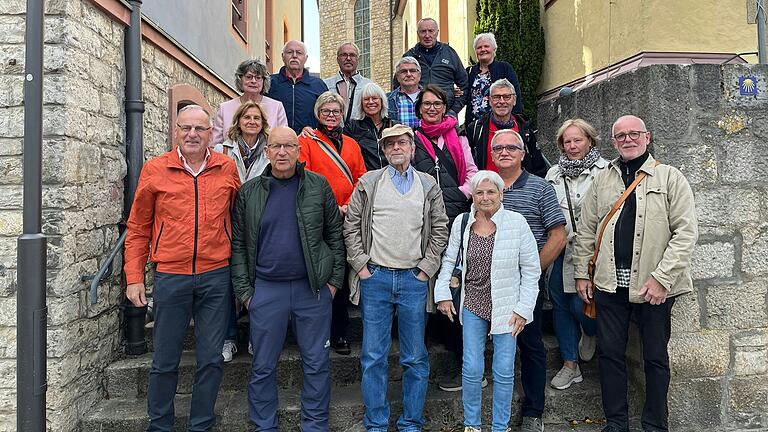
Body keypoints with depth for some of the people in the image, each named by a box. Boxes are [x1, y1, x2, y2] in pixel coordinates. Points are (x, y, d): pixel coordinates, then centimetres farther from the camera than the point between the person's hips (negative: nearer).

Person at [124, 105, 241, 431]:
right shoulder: (154, 170, 2)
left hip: (216, 276, 1)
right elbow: (138, 227, 6)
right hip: (170, 277, -1)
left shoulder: (227, 168, 4)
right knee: (165, 361, 10)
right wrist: (134, 277, 2)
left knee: (211, 359, 8)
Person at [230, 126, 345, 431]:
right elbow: (238, 244, 5)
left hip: (313, 288, 0)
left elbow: (335, 234, 5)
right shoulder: (249, 192, 4)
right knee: (263, 367, 11)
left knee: (317, 363, 9)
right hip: (266, 289, 1)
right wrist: (244, 290, 0)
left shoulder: (318, 186, 2)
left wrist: (335, 278, -1)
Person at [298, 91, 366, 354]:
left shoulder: (351, 144, 17)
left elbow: (361, 179, 10)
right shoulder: (306, 141, 5)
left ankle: (339, 333, 19)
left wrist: (348, 206, -6)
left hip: (346, 219, 4)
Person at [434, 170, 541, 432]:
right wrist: (442, 293, 4)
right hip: (472, 305, 2)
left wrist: (524, 308, -7)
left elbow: (531, 269, -4)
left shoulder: (516, 222, -9)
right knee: (471, 370, 5)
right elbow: (448, 260, 11)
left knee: (504, 372, 6)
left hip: (506, 306, -2)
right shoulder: (461, 223, -1)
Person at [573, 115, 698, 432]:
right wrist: (582, 273, 7)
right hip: (609, 283, 3)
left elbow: (686, 231, -6)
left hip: (654, 285, -2)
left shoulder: (670, 177, 1)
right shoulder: (602, 180, 11)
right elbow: (586, 230, 13)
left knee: (655, 357, 8)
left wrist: (662, 277, -14)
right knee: (609, 353, 7)